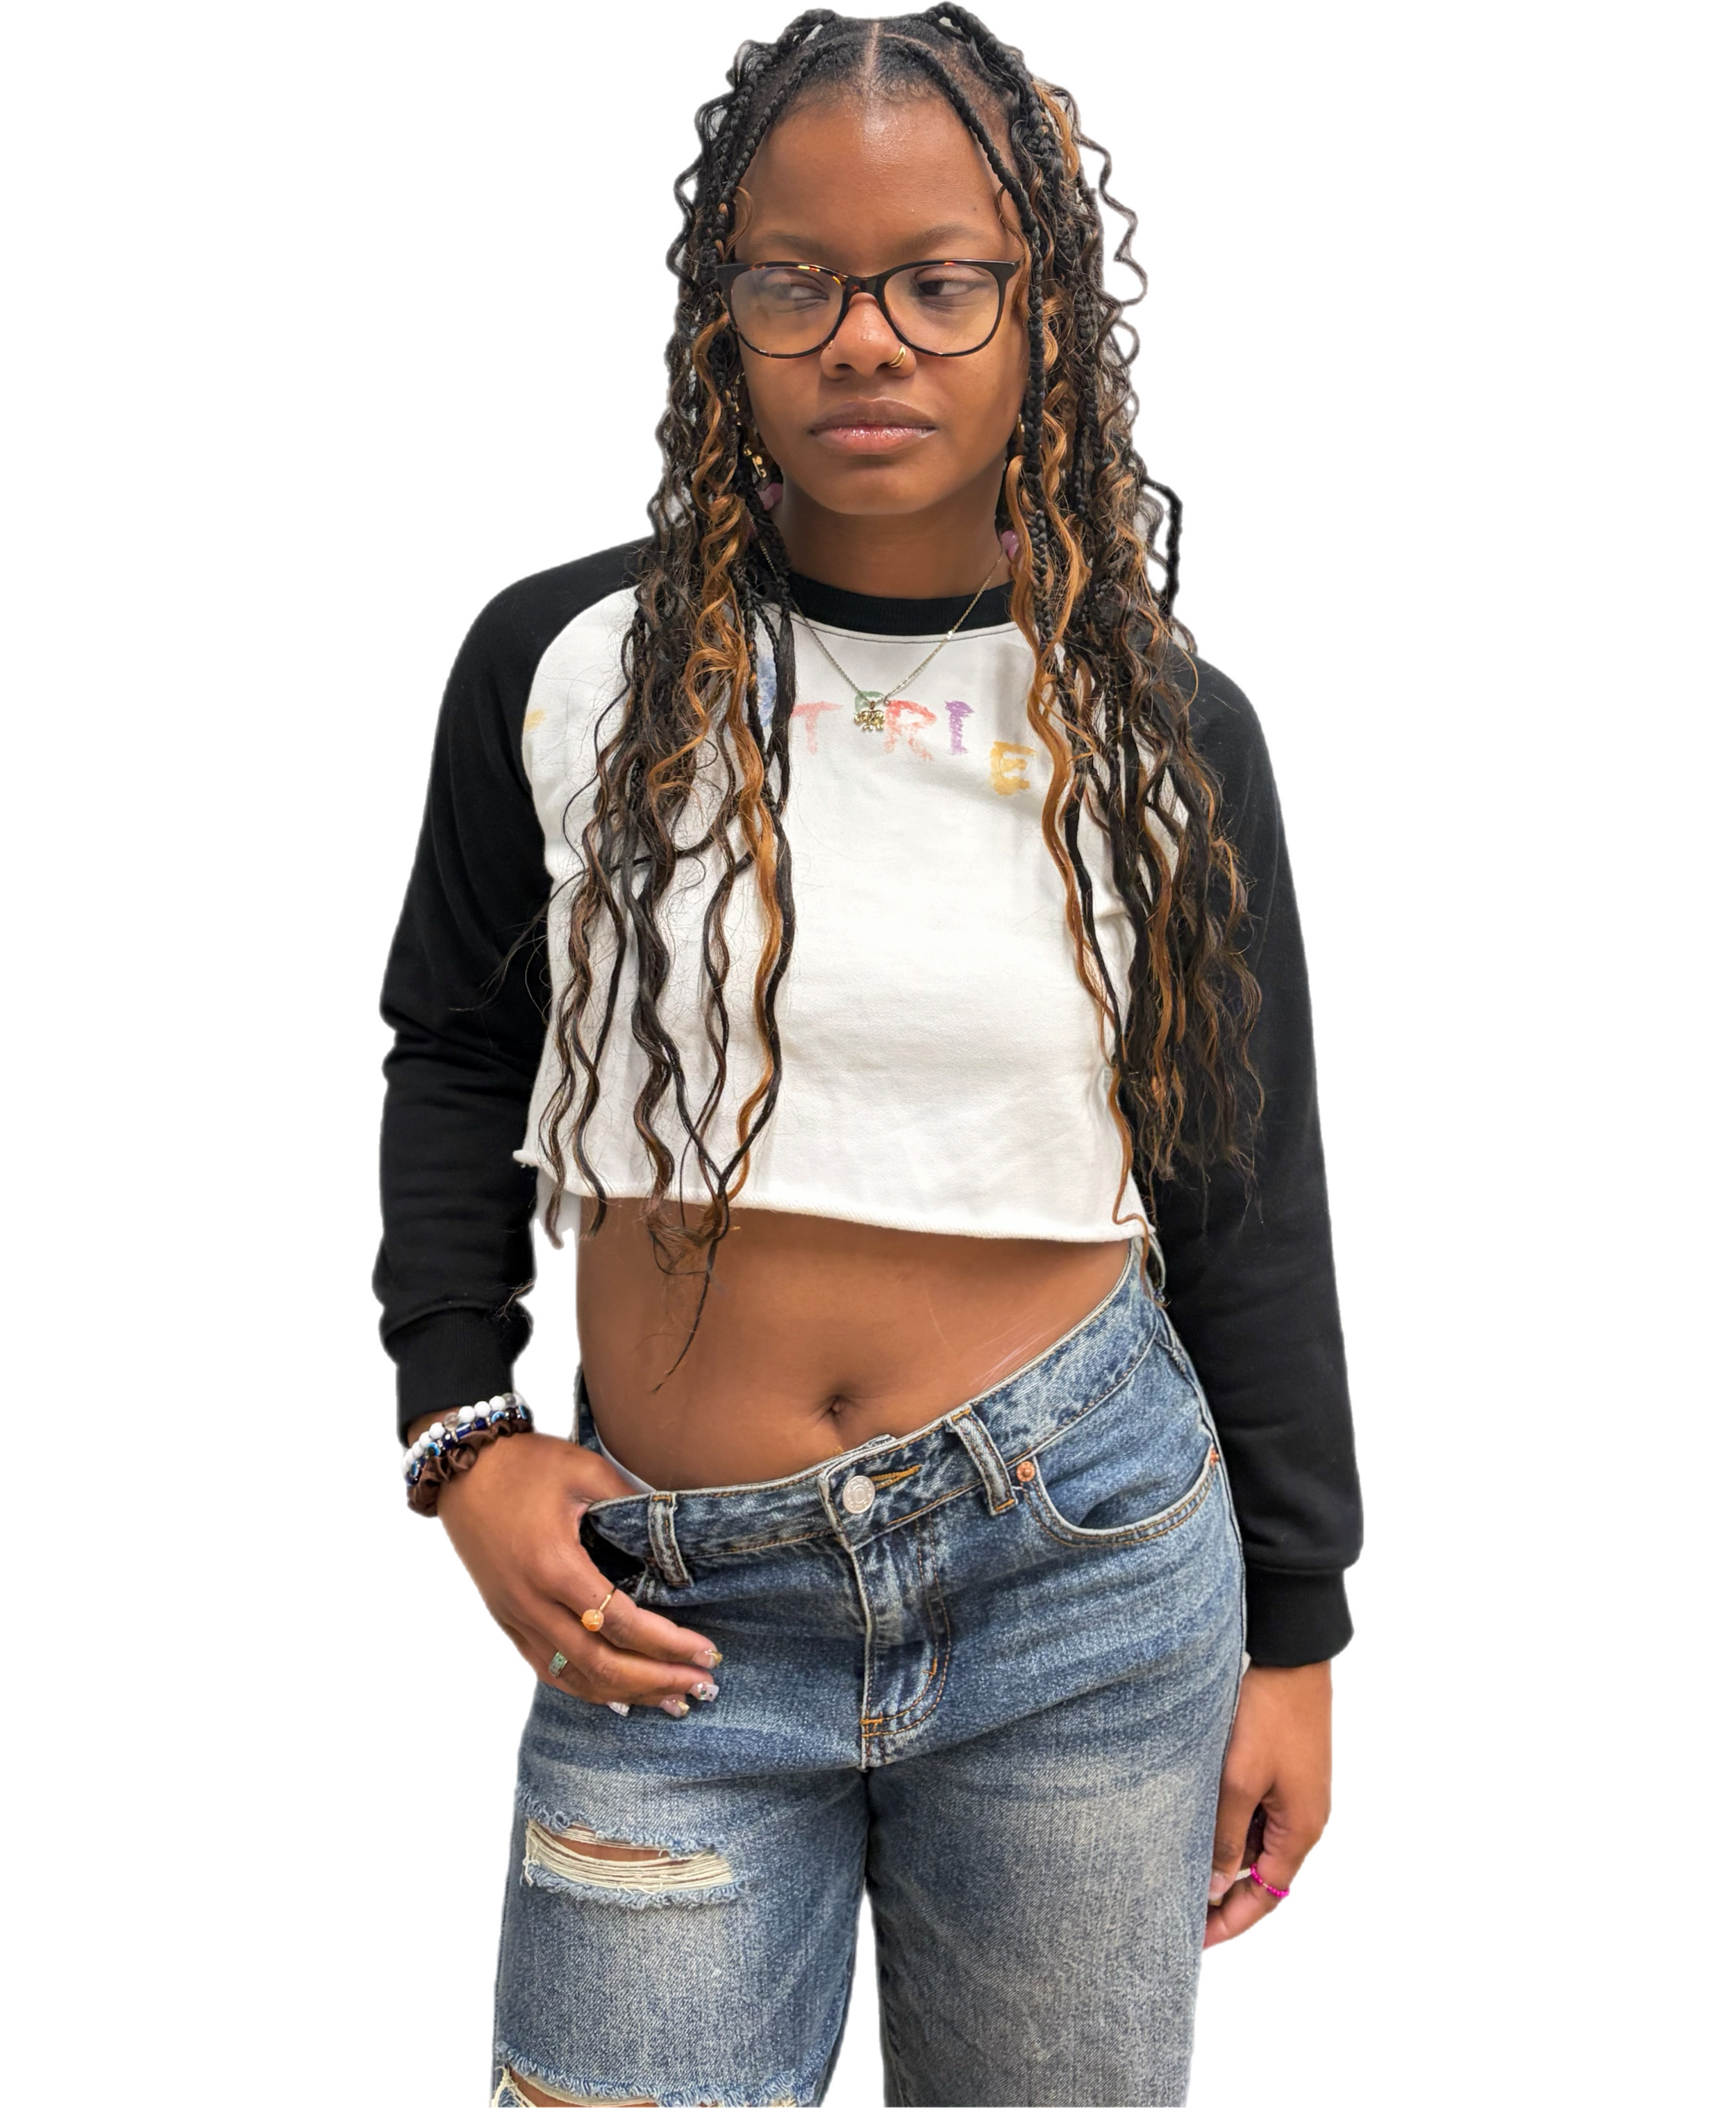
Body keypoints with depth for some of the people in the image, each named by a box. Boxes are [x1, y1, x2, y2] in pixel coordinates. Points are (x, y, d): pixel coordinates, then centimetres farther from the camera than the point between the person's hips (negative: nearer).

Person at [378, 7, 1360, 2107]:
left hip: (1083, 1552, 1)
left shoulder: (1167, 731, 0)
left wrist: (1293, 1639, 7)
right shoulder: (569, 666, -2)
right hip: (667, 1610, 0)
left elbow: (1247, 1205, 5)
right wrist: (461, 1438, 1)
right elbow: (452, 1051, 11)